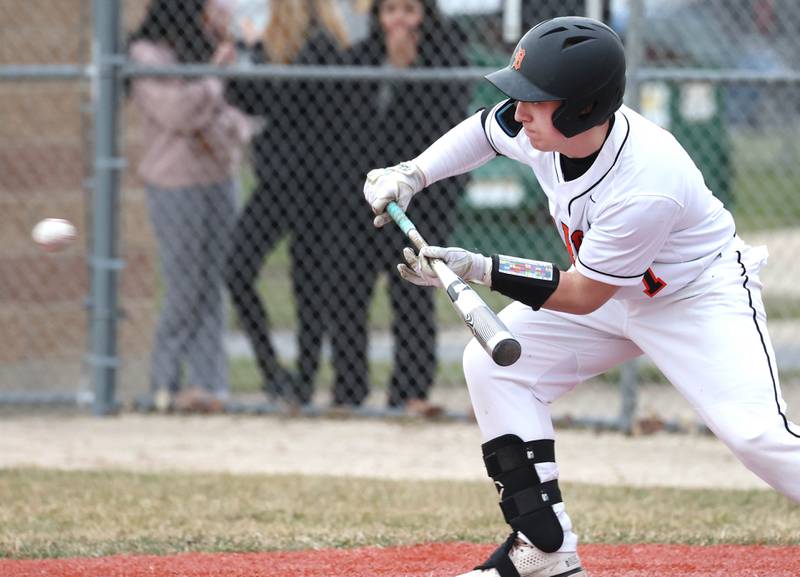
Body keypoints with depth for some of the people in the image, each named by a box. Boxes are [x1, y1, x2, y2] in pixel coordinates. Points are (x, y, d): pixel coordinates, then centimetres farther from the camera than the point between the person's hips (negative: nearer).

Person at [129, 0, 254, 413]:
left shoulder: (206, 52, 14)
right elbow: (178, 111, -20)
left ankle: (209, 383, 4)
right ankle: (165, 386, 3)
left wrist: (224, 129, -7)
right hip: (177, 186, -7)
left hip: (218, 181, 7)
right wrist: (215, 75, -11)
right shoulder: (148, 57, -8)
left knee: (212, 286, 3)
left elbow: (236, 116, 14)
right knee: (185, 289, -6)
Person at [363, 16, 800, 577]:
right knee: (494, 363, -2)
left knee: (755, 432, -26)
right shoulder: (539, 127, -19)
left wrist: (476, 268, -31)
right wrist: (412, 174, -7)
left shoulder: (646, 185, -39)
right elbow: (487, 128, 8)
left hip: (699, 294, -8)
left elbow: (582, 295, -27)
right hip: (613, 294, 8)